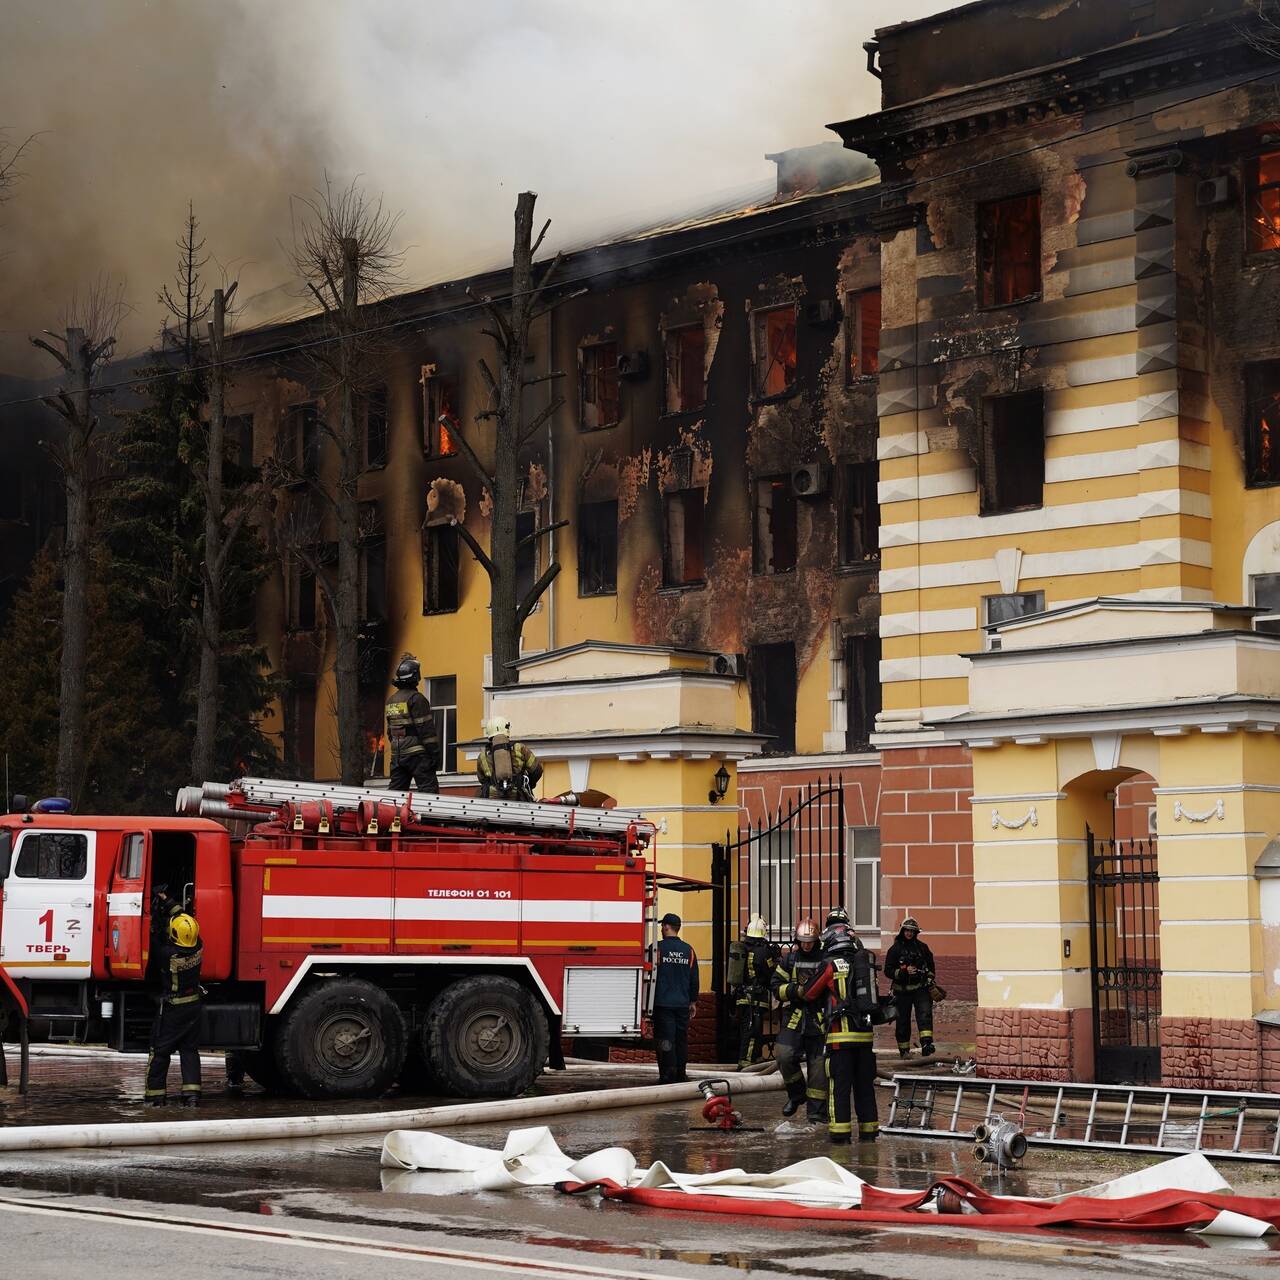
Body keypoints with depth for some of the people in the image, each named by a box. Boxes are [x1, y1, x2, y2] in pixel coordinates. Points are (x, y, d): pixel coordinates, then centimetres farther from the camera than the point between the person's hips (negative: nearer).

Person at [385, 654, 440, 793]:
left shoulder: (391, 700, 15)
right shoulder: (416, 698, -11)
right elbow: (426, 729, -14)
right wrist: (435, 752, -11)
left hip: (397, 754, 8)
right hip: (416, 753, -8)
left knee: (395, 790, 10)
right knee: (429, 788, -9)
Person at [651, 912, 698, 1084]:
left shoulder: (658, 948, -7)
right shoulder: (688, 950, 7)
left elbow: (650, 975, -5)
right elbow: (694, 978, 12)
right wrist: (693, 1002, 20)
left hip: (663, 1003, -4)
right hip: (683, 1004, 4)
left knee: (665, 1039, -4)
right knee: (682, 1038, 10)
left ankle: (667, 1075, -8)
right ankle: (680, 1074, 13)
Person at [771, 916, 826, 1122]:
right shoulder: (788, 960, 6)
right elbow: (777, 987, 4)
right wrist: (796, 990, -14)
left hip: (818, 1018, -1)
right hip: (794, 1017, 1)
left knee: (818, 1063, 0)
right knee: (784, 1056, -15)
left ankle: (816, 1110, 8)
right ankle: (796, 1095, 9)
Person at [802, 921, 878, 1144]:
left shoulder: (832, 966, -5)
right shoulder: (865, 964, 11)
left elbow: (809, 993, 4)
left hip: (841, 1034, -5)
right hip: (866, 1033, 5)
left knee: (839, 1083, -2)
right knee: (864, 1084, 12)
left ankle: (840, 1131, -5)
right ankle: (869, 1129, 15)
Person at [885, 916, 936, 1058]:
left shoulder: (922, 947, 10)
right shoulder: (895, 949, 1)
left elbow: (930, 966, 23)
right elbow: (888, 971, -3)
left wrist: (929, 979, 9)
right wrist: (904, 972, -17)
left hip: (921, 989, 1)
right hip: (902, 990, -1)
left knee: (925, 1013, -19)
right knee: (903, 1021, 4)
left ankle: (926, 1044, -32)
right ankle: (904, 1050, 15)